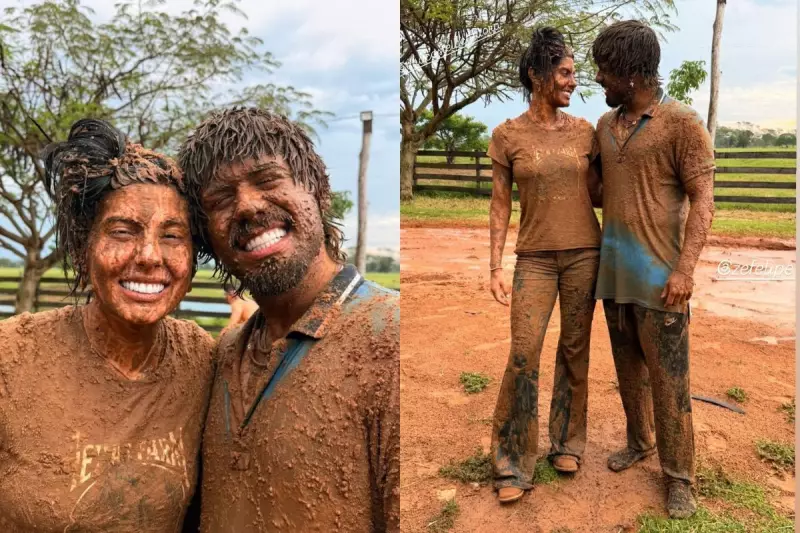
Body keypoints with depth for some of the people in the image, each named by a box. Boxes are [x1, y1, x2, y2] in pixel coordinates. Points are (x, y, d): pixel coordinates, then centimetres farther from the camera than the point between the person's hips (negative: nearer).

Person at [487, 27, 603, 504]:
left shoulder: (584, 131, 4)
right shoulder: (507, 135, -3)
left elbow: (594, 195, 10)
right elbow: (500, 205, -2)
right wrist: (496, 267, -6)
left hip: (584, 253, 3)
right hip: (535, 257, -2)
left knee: (575, 350, 9)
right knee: (523, 356, -7)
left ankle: (567, 441, 28)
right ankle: (513, 465, 7)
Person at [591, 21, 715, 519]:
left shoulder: (683, 123, -9)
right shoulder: (606, 124, 9)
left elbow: (703, 201, -11)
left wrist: (685, 269, -19)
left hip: (659, 278, -6)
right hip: (614, 273, 6)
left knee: (668, 379, 1)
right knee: (629, 367, 17)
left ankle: (679, 476, 15)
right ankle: (640, 441, 35)